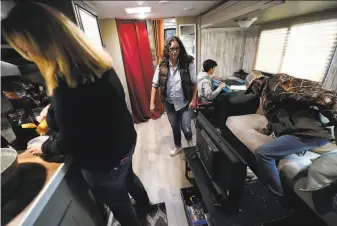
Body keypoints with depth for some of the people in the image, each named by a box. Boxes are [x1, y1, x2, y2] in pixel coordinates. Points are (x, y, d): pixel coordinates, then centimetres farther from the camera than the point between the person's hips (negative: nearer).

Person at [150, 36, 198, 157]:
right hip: (170, 104, 3)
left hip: (185, 103, -2)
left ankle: (190, 142, 37)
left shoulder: (188, 63, -13)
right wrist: (152, 102, -8)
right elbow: (155, 84, -4)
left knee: (186, 128, -1)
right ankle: (178, 146, 45)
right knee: (175, 127, 18)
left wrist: (194, 99, -10)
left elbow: (195, 83, -6)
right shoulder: (162, 65, -8)